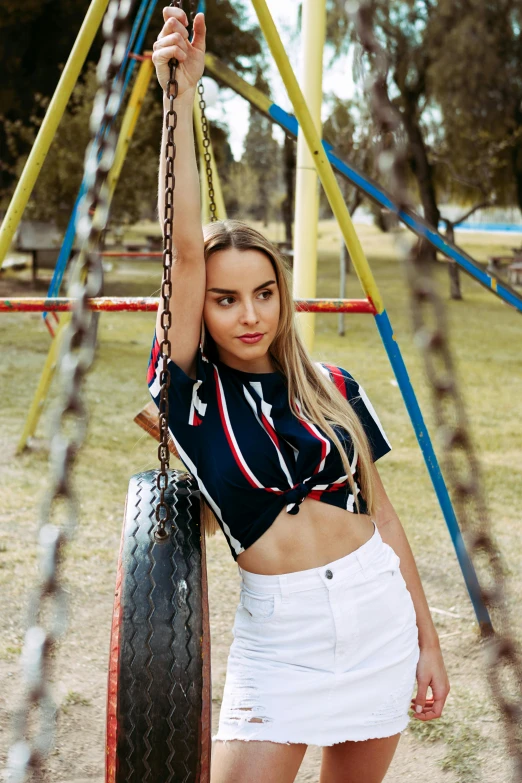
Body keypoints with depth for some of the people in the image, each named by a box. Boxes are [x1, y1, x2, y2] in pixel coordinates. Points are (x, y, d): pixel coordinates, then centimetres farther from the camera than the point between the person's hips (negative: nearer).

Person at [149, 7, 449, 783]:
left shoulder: (331, 386, 2)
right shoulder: (192, 390, -6)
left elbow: (382, 511, 7)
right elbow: (186, 247, -17)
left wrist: (427, 638, 8)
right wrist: (180, 93, -19)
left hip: (379, 612, 3)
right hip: (279, 631, -2)